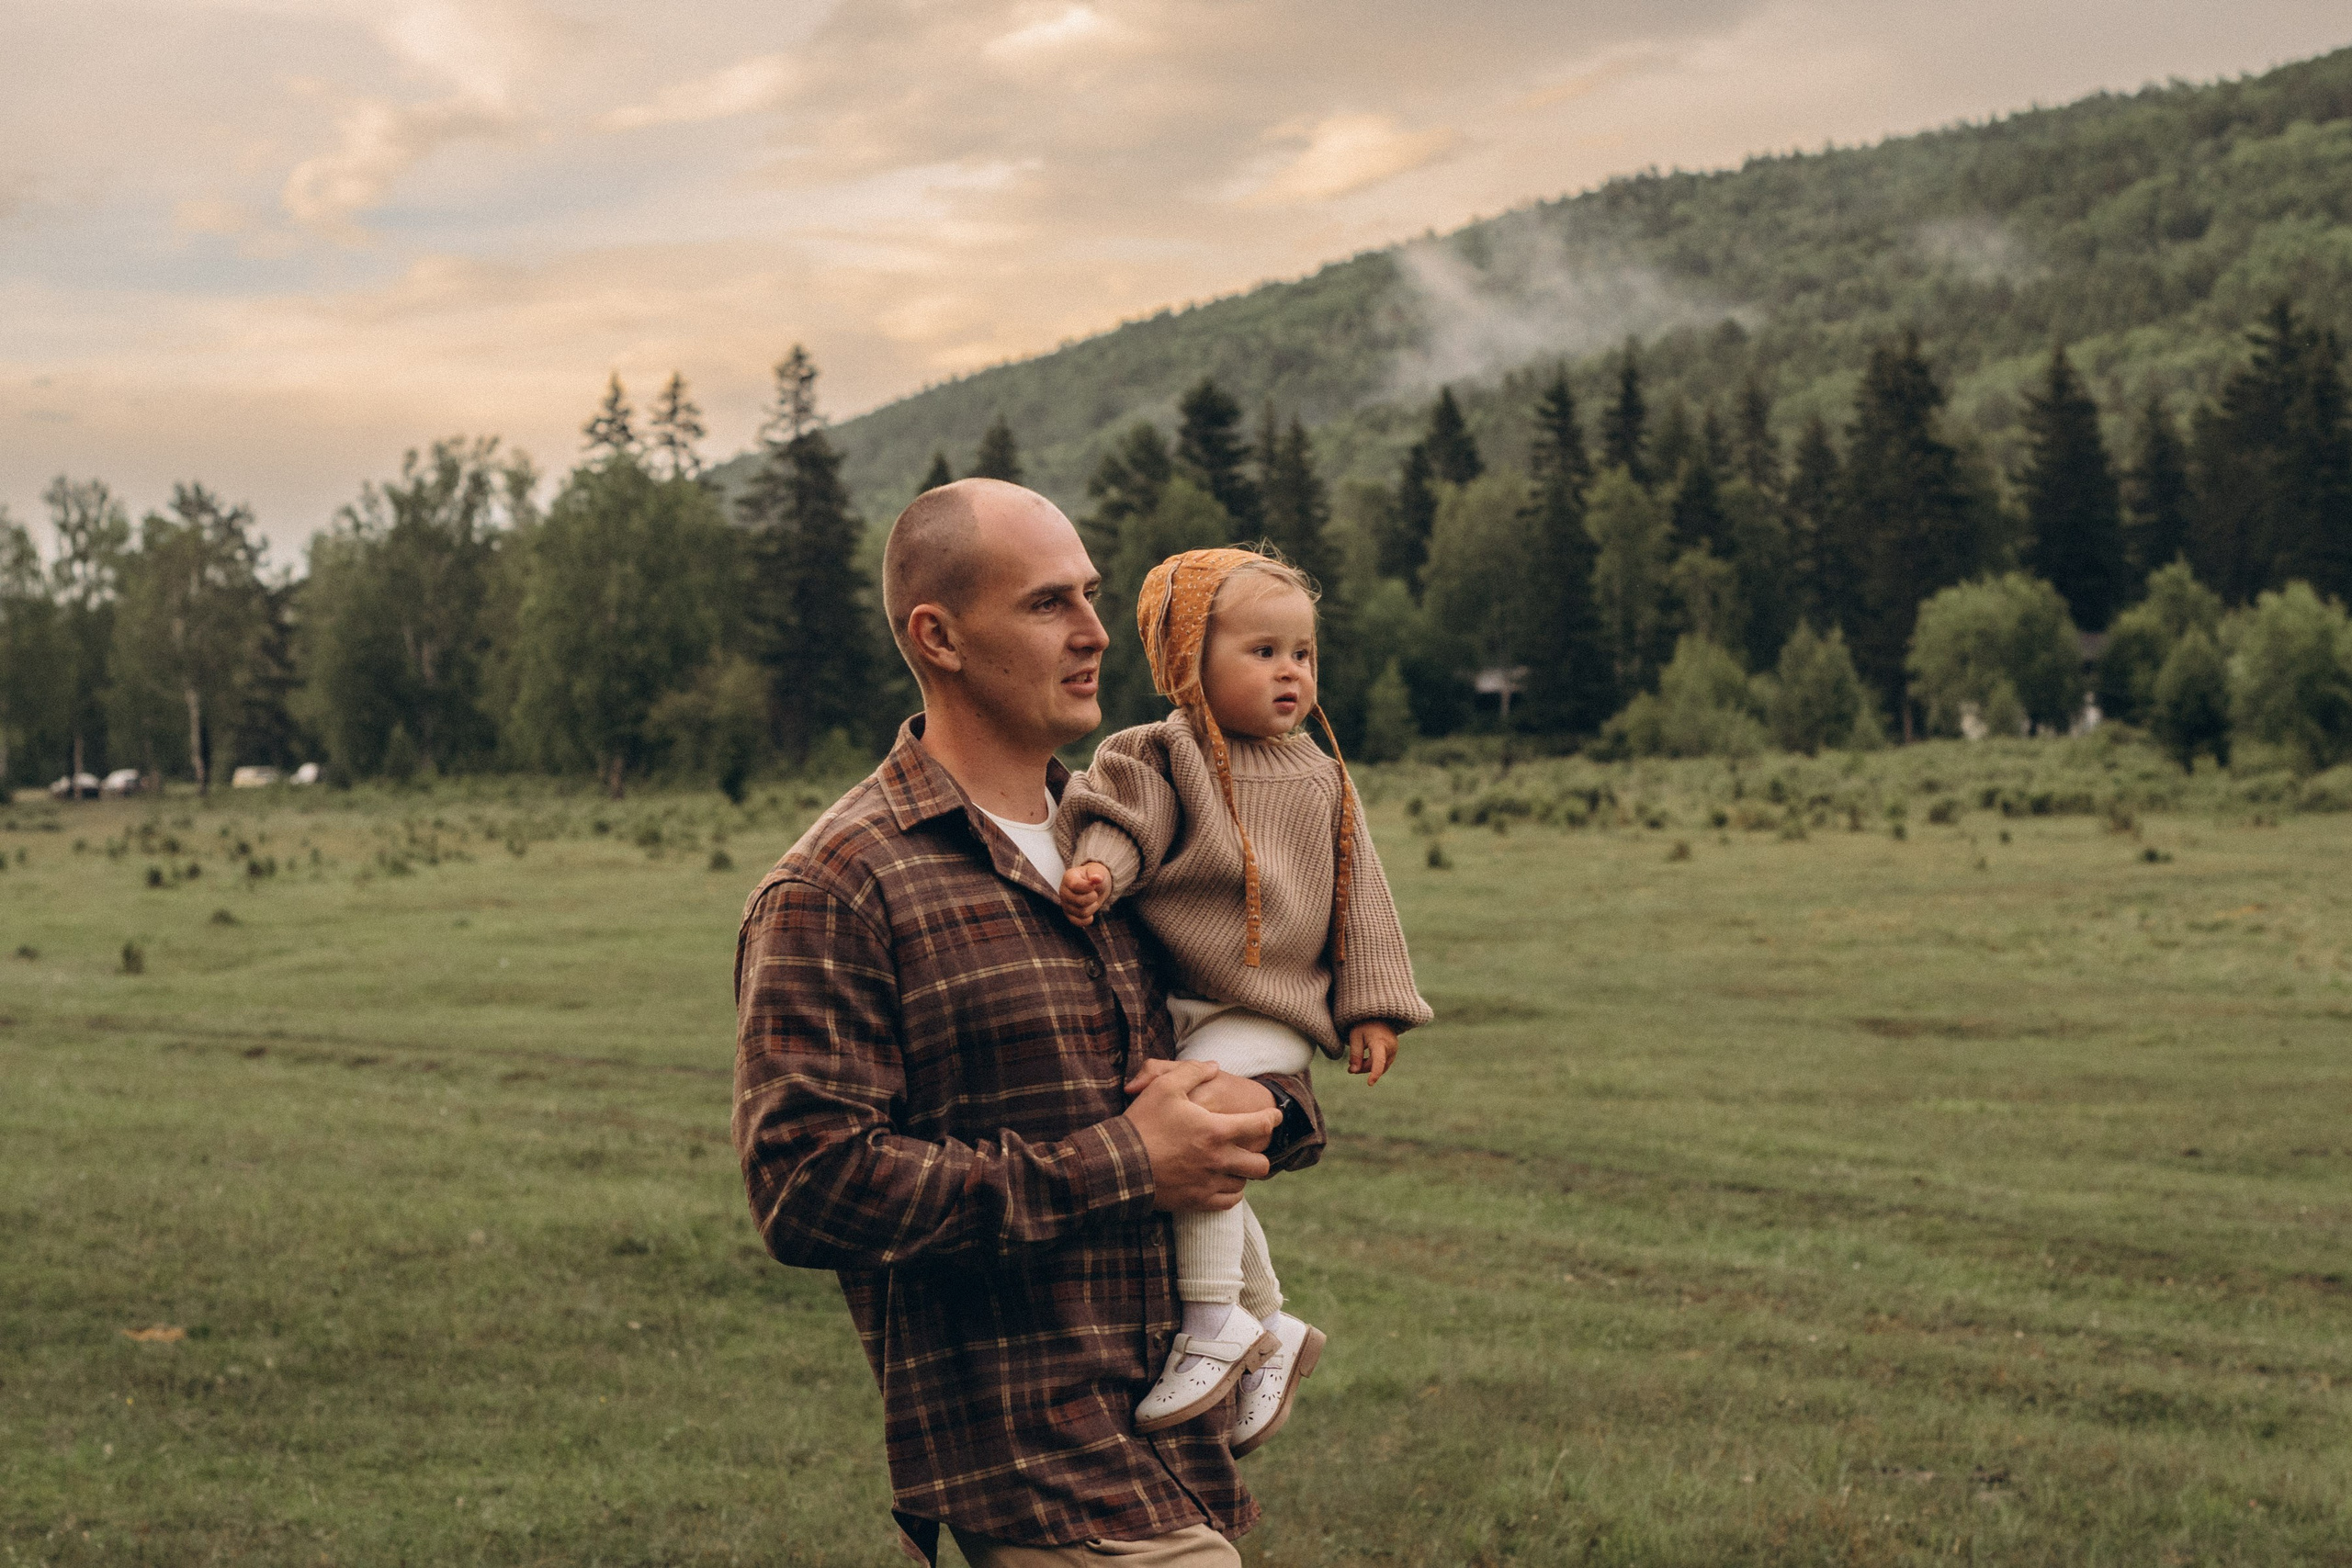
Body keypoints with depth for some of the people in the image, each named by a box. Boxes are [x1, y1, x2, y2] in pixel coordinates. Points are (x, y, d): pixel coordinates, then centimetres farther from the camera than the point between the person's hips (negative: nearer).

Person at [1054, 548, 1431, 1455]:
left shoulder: (1320, 779, 9)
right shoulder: (1163, 758, 0)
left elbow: (1357, 899, 12)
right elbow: (1125, 820, -17)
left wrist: (1371, 1007, 7)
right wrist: (1099, 869, -39)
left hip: (1267, 1014, -2)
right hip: (1172, 1004, 2)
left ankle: (1215, 1327, -19)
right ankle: (1273, 1327, 33)